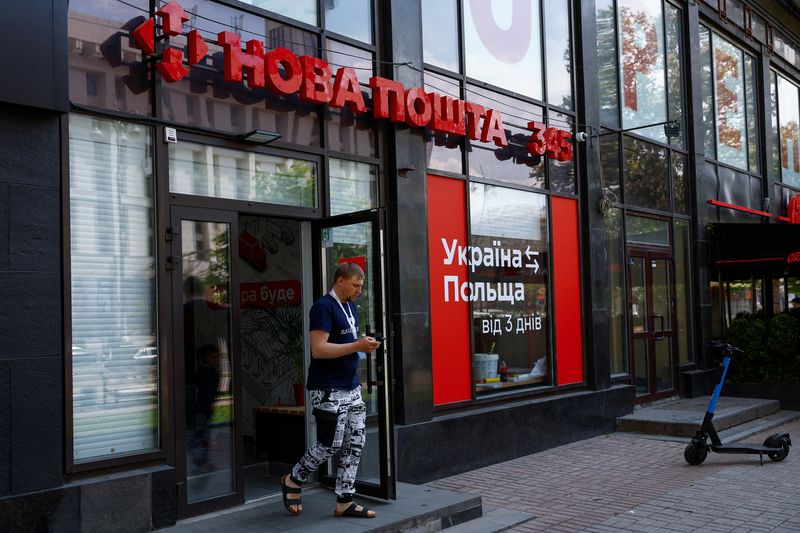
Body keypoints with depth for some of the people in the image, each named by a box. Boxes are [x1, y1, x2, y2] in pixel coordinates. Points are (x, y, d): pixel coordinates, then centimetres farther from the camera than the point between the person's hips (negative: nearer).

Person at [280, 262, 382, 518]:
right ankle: (292, 480, 21)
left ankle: (344, 502, 15)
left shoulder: (350, 307, 15)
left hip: (351, 386, 9)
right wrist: (357, 346, -23)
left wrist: (364, 344, 10)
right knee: (330, 445, -3)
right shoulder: (323, 307, -14)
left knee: (354, 444, 7)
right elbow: (318, 350, -22)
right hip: (329, 390, -9)